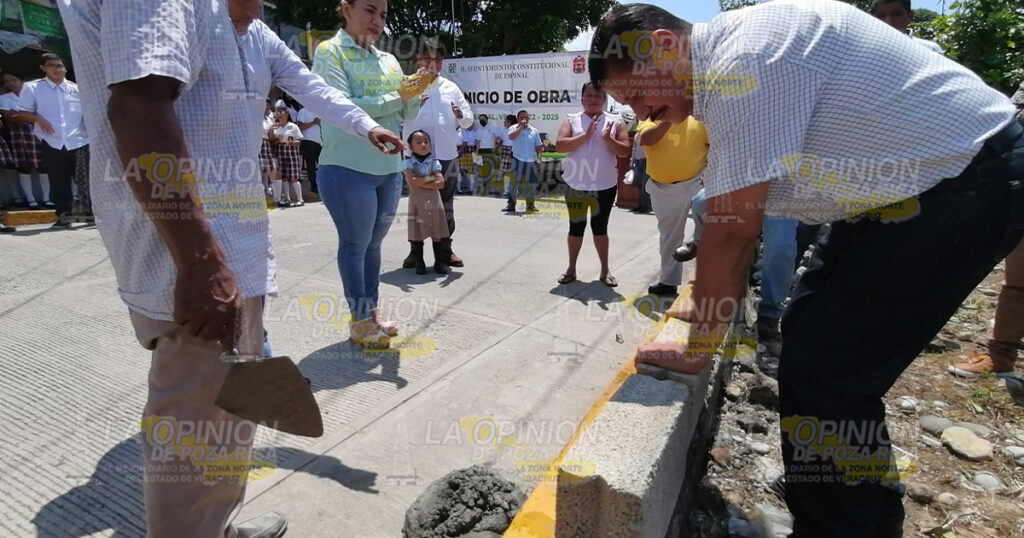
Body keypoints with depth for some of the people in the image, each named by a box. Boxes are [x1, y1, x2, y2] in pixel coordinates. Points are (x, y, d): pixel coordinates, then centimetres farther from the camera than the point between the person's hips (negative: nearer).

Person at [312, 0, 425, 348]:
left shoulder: (388, 60, 13)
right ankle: (359, 319, 13)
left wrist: (415, 94, -7)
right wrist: (396, 96, -18)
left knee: (373, 243, 13)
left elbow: (407, 115, 12)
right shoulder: (330, 52, -3)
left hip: (389, 169, 6)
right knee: (355, 245, 2)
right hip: (348, 169, -6)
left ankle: (372, 310, 25)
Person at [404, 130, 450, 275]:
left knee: (438, 234, 5)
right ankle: (419, 263, 17)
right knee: (417, 234, 4)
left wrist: (421, 182, -13)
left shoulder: (434, 162, 4)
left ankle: (440, 262, 16)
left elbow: (440, 183, -8)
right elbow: (412, 181, -17)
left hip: (434, 203, 1)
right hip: (417, 203, -1)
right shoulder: (409, 163, -1)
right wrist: (431, 178, -11)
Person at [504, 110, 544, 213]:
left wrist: (538, 158, 1)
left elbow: (538, 146, 11)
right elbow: (511, 137, -23)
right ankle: (510, 204, -3)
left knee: (531, 184, 7)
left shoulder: (534, 131, 8)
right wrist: (521, 126, -18)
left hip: (531, 162, 3)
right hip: (518, 161, -3)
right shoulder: (514, 128, 0)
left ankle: (530, 205, 18)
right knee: (514, 182, -8)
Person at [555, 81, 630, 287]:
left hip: (605, 185, 0)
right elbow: (560, 145, -12)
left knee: (600, 227, 9)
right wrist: (586, 135, -19)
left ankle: (605, 270, 20)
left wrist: (607, 139, -20)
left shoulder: (615, 122, 2)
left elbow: (625, 151, -4)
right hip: (576, 184, 0)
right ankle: (571, 268, 21)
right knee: (576, 226, 9)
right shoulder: (571, 120, 1)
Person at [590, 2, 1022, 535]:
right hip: (908, 186, 10)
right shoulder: (724, 63, 6)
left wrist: (697, 348, -14)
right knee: (808, 329, 13)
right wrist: (715, 305, 14)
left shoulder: (742, 60, -25)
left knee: (818, 371, -14)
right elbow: (738, 215, 10)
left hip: (969, 185, -10)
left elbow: (730, 231, -25)